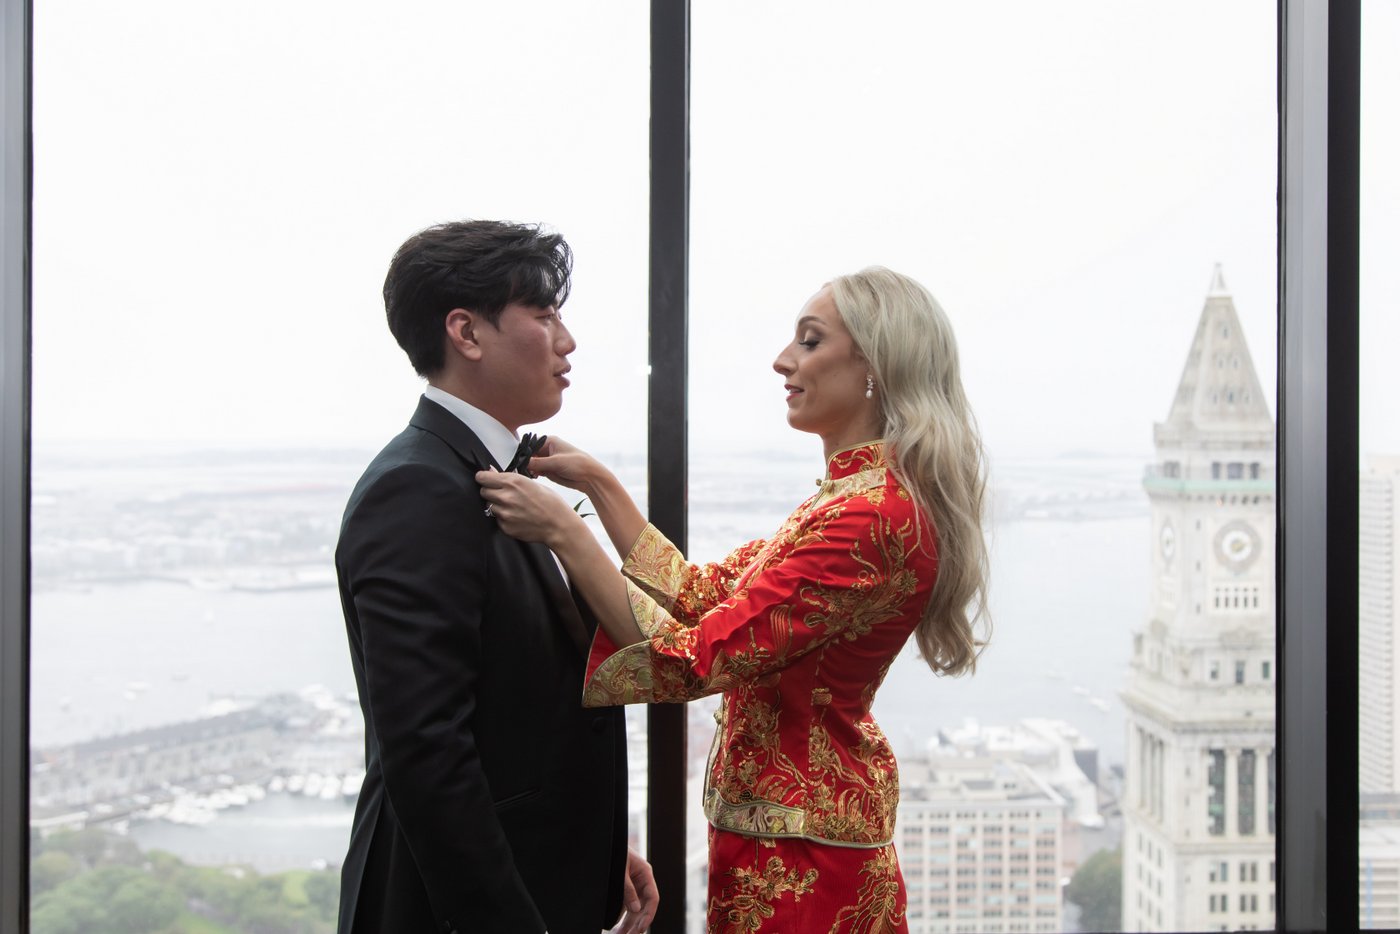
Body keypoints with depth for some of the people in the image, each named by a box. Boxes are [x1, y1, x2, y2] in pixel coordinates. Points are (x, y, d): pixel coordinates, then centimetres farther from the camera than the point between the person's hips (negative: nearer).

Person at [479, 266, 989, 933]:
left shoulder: (872, 517, -24)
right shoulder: (860, 497, 9)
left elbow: (694, 660, -25)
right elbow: (700, 595, 11)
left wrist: (562, 530, -24)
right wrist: (596, 482, 7)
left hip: (798, 864, -9)